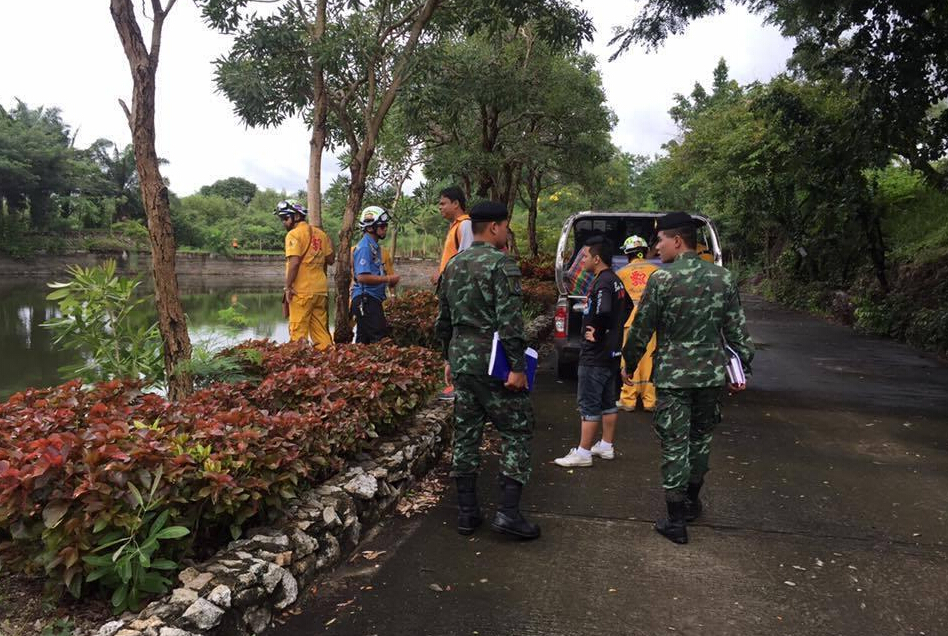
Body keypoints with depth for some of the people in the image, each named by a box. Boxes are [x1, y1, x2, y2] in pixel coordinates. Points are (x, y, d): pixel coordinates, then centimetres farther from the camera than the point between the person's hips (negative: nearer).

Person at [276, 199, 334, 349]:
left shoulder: (294, 234, -7)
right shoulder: (320, 233, 12)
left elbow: (294, 262, -16)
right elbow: (330, 259, 13)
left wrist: (287, 286, -12)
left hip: (301, 290, -7)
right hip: (321, 289, 7)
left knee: (298, 331, -1)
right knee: (320, 328, 12)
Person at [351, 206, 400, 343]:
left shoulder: (374, 247, 17)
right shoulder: (364, 247, -14)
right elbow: (362, 277, -22)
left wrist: (388, 278, 9)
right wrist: (388, 279, -15)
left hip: (372, 300, 10)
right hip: (365, 300, -10)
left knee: (364, 340, 12)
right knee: (380, 338, -12)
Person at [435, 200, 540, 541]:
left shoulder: (453, 264, 12)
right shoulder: (501, 264, -12)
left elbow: (444, 318, 17)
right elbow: (509, 322, -19)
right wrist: (518, 366, -16)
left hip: (461, 358, 7)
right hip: (492, 364, -7)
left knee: (466, 433, 12)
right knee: (517, 431, 4)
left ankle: (467, 511, 19)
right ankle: (508, 512, 1)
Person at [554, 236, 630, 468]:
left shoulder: (602, 283, -19)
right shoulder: (616, 281, 12)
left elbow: (603, 313, -35)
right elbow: (626, 307, 25)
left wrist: (596, 334, -20)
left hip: (595, 354, -10)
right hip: (612, 352, 10)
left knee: (589, 404, -3)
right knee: (608, 401, 16)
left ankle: (583, 453, 3)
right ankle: (606, 446, 27)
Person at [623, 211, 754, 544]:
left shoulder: (662, 279, -12)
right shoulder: (723, 277, 1)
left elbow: (641, 330, -8)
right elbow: (737, 328, 4)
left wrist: (629, 364, 6)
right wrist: (743, 367, 13)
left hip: (672, 375, -4)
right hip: (712, 373, 5)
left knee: (674, 445, 3)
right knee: (700, 438, 20)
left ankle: (677, 521, 9)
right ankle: (692, 501, 36)